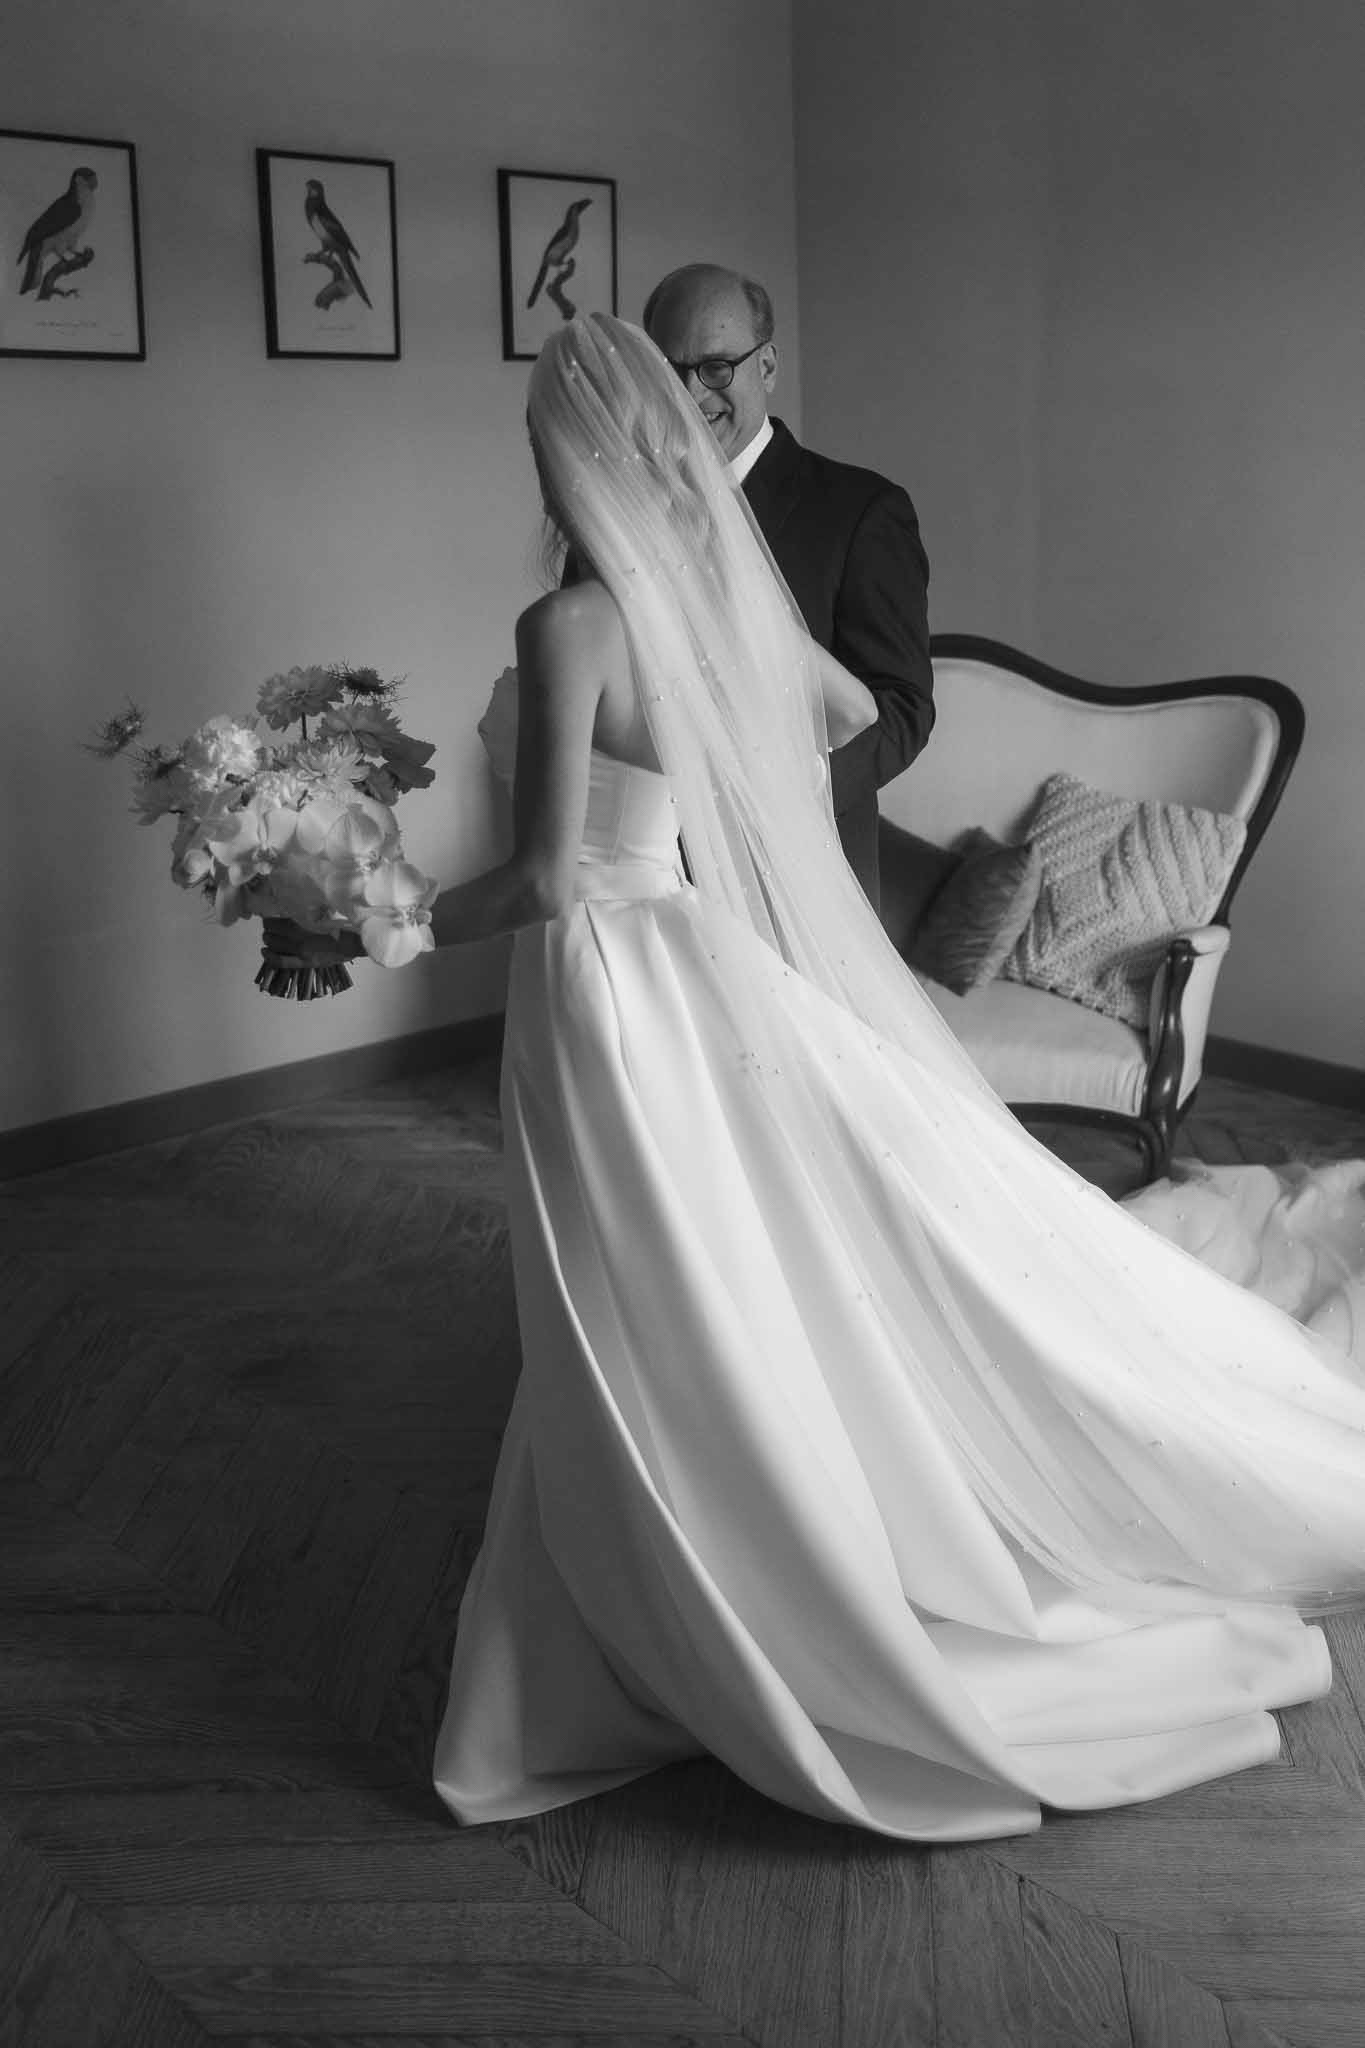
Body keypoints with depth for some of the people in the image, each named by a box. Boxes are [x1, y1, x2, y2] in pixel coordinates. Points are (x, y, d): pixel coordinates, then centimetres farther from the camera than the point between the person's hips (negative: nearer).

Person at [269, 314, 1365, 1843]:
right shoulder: (727, 584, 4)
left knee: (673, 1346, 6)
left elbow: (544, 879, -22)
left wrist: (418, 915, -2)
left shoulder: (572, 625, -19)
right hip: (719, 965, 8)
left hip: (611, 982, -7)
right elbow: (854, 713, 22)